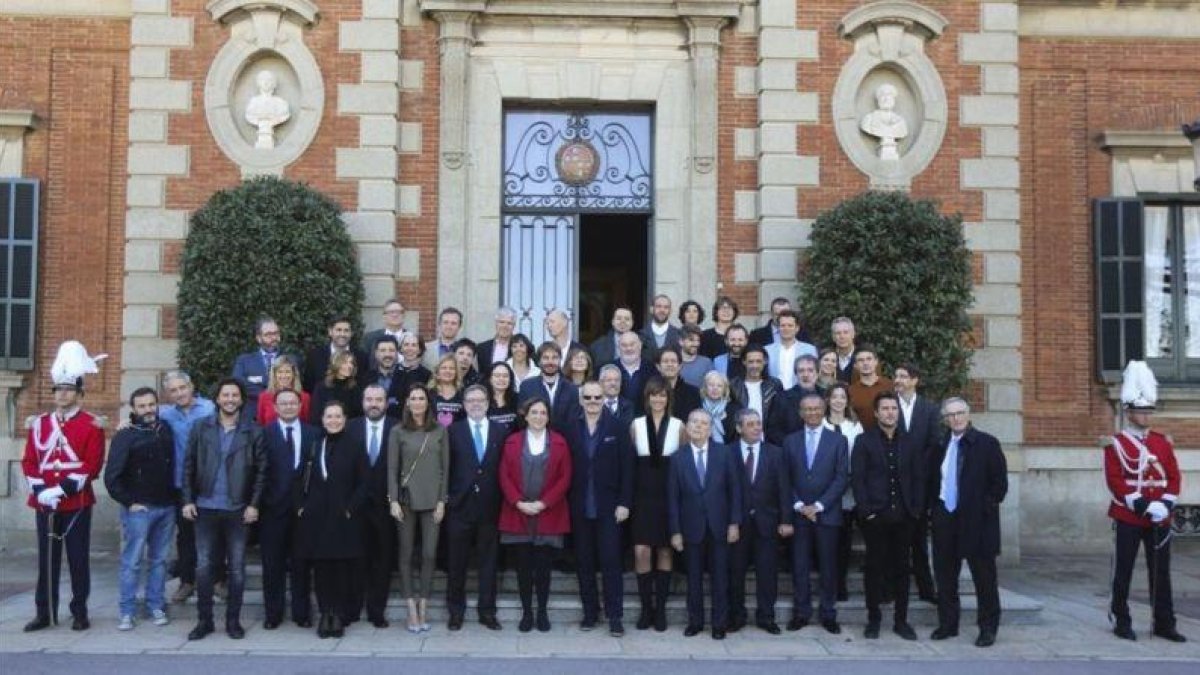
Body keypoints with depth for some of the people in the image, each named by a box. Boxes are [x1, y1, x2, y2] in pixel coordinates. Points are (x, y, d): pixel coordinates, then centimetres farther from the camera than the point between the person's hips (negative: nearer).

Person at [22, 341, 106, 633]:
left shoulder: (92, 425, -4)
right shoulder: (39, 423, 9)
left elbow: (92, 466, -11)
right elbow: (28, 461, 7)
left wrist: (61, 489, -17)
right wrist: (40, 491, -8)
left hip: (77, 504, -3)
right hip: (44, 504, 4)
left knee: (78, 559, 4)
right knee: (47, 559, 9)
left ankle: (80, 612, 13)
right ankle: (44, 613, 17)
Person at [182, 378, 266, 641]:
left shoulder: (253, 433, 0)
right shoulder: (201, 428, 4)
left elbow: (261, 471, 0)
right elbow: (189, 466, 4)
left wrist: (254, 504, -7)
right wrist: (188, 500, -3)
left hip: (238, 510, -1)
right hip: (205, 508, 1)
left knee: (237, 568, 4)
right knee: (203, 567, 4)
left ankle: (233, 620, 15)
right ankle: (204, 620, 15)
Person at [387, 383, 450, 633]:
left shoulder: (440, 430, 4)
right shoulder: (398, 432, 1)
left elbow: (445, 467, 5)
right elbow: (392, 468, 1)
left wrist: (442, 500, -2)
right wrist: (393, 500, -7)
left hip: (432, 500, 1)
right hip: (407, 499, -1)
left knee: (429, 554, 0)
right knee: (406, 554, 2)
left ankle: (423, 609, 9)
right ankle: (412, 610, 9)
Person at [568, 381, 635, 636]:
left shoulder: (617, 428, 0)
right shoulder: (571, 429, 4)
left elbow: (627, 468, -2)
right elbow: (566, 468, 2)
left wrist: (624, 503, -7)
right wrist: (568, 503, -3)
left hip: (608, 507, -2)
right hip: (580, 508, 2)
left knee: (611, 561, -2)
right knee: (584, 563, 8)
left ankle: (615, 616, 4)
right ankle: (590, 612, 18)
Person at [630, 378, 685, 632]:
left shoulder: (678, 425, 2)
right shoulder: (636, 425, 4)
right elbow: (629, 460, 5)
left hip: (669, 494, 0)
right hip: (643, 495, 0)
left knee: (664, 551, 6)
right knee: (641, 551, -6)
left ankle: (660, 608, 15)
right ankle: (646, 607, 6)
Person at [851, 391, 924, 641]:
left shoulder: (908, 442, 10)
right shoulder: (864, 441, 1)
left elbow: (918, 477, 9)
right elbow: (857, 478, -4)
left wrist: (916, 508, 0)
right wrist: (866, 510, -11)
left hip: (903, 516, 3)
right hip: (875, 516, -3)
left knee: (901, 568, 8)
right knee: (875, 568, 3)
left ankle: (901, 620, 16)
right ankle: (873, 619, 12)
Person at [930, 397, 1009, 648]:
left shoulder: (987, 443, -5)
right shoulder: (940, 445, 9)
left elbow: (1000, 482, -5)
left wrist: (986, 508, -9)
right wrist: (935, 508, 9)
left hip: (977, 520, -5)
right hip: (945, 519, 5)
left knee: (984, 577, 3)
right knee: (945, 575, 10)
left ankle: (988, 628, 13)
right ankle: (947, 624, 21)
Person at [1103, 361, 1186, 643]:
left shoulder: (1163, 442, 10)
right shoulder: (1116, 444, -4)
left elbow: (1174, 477, 7)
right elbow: (1115, 481, -12)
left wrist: (1164, 505, -9)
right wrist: (1143, 506, -19)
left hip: (1160, 518, 4)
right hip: (1128, 518, -4)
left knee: (1161, 572, 8)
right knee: (1124, 572, 3)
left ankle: (1165, 624, 16)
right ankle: (1122, 623, 12)